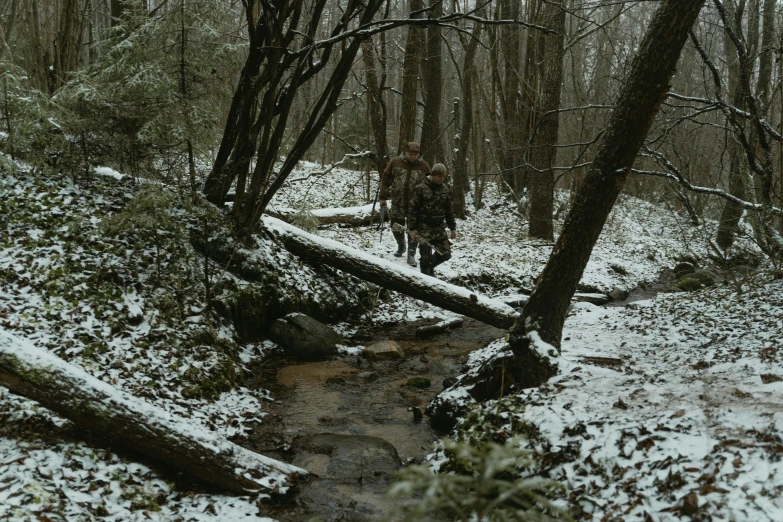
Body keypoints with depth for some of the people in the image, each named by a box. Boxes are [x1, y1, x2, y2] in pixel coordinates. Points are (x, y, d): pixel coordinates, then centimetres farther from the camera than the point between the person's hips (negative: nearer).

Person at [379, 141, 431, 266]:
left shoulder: (424, 166, -2)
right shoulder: (395, 162, -3)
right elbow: (385, 179, 5)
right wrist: (383, 197, 3)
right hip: (397, 203, 1)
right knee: (396, 227, 11)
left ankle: (411, 254, 9)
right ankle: (401, 246, 38)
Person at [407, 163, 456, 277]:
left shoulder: (447, 190, 5)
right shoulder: (421, 189, -10)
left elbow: (449, 211, 12)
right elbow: (413, 210, -8)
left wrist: (453, 228, 11)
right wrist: (412, 228, -10)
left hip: (440, 228, 5)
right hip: (424, 228, -5)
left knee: (446, 254, 2)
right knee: (426, 256, -3)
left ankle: (430, 267, 29)